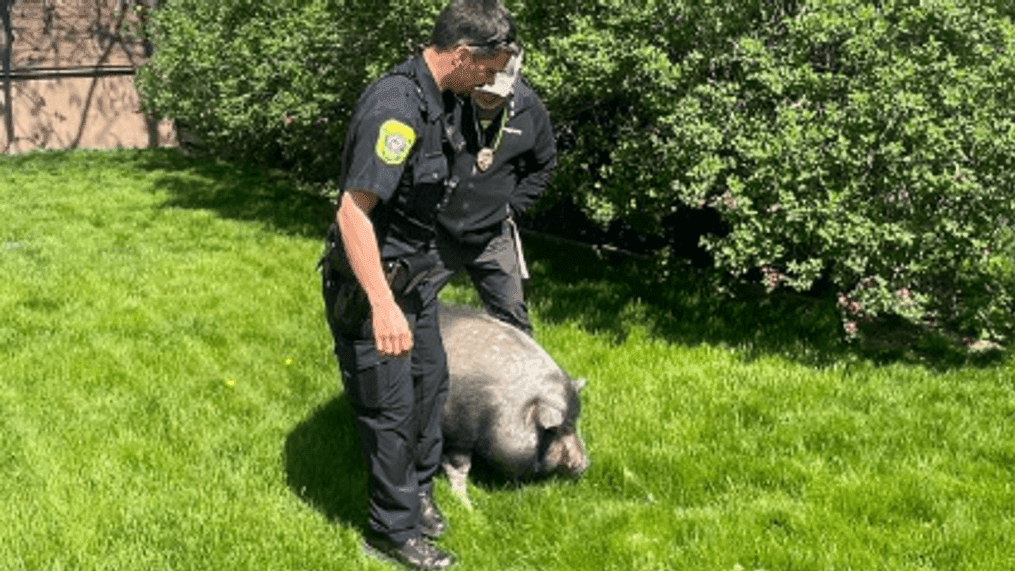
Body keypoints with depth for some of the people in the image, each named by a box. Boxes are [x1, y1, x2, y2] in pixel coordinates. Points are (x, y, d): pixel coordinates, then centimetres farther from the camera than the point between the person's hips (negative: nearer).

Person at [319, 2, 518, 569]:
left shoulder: (445, 100, 3)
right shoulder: (395, 107, -28)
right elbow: (353, 212, -34)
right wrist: (383, 305, -40)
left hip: (413, 273, 9)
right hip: (371, 283, -9)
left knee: (431, 381, 20)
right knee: (392, 404, 1)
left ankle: (418, 488, 40)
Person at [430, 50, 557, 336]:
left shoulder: (529, 111, -5)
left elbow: (544, 165, 14)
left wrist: (512, 206, 6)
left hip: (492, 238, 2)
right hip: (434, 232, -2)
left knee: (512, 316, 9)